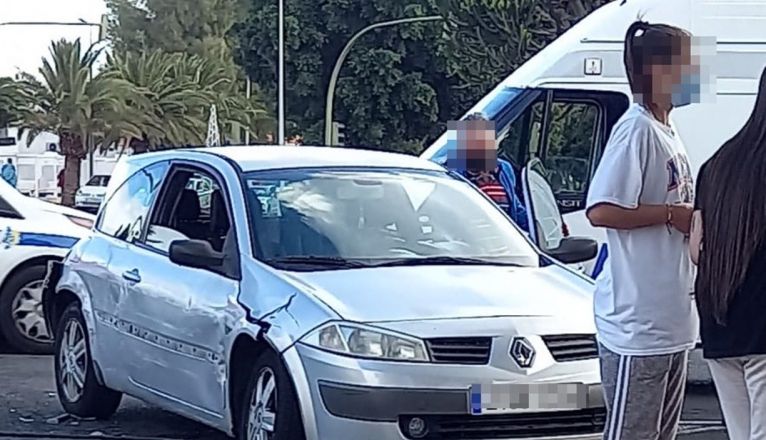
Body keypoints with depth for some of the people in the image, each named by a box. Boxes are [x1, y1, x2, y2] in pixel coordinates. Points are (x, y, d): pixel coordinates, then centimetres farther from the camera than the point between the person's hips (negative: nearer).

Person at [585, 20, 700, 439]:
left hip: (672, 318, 10)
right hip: (637, 321, -10)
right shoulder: (636, 129, -14)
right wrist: (671, 213, -17)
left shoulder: (666, 131, 15)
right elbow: (601, 210, -24)